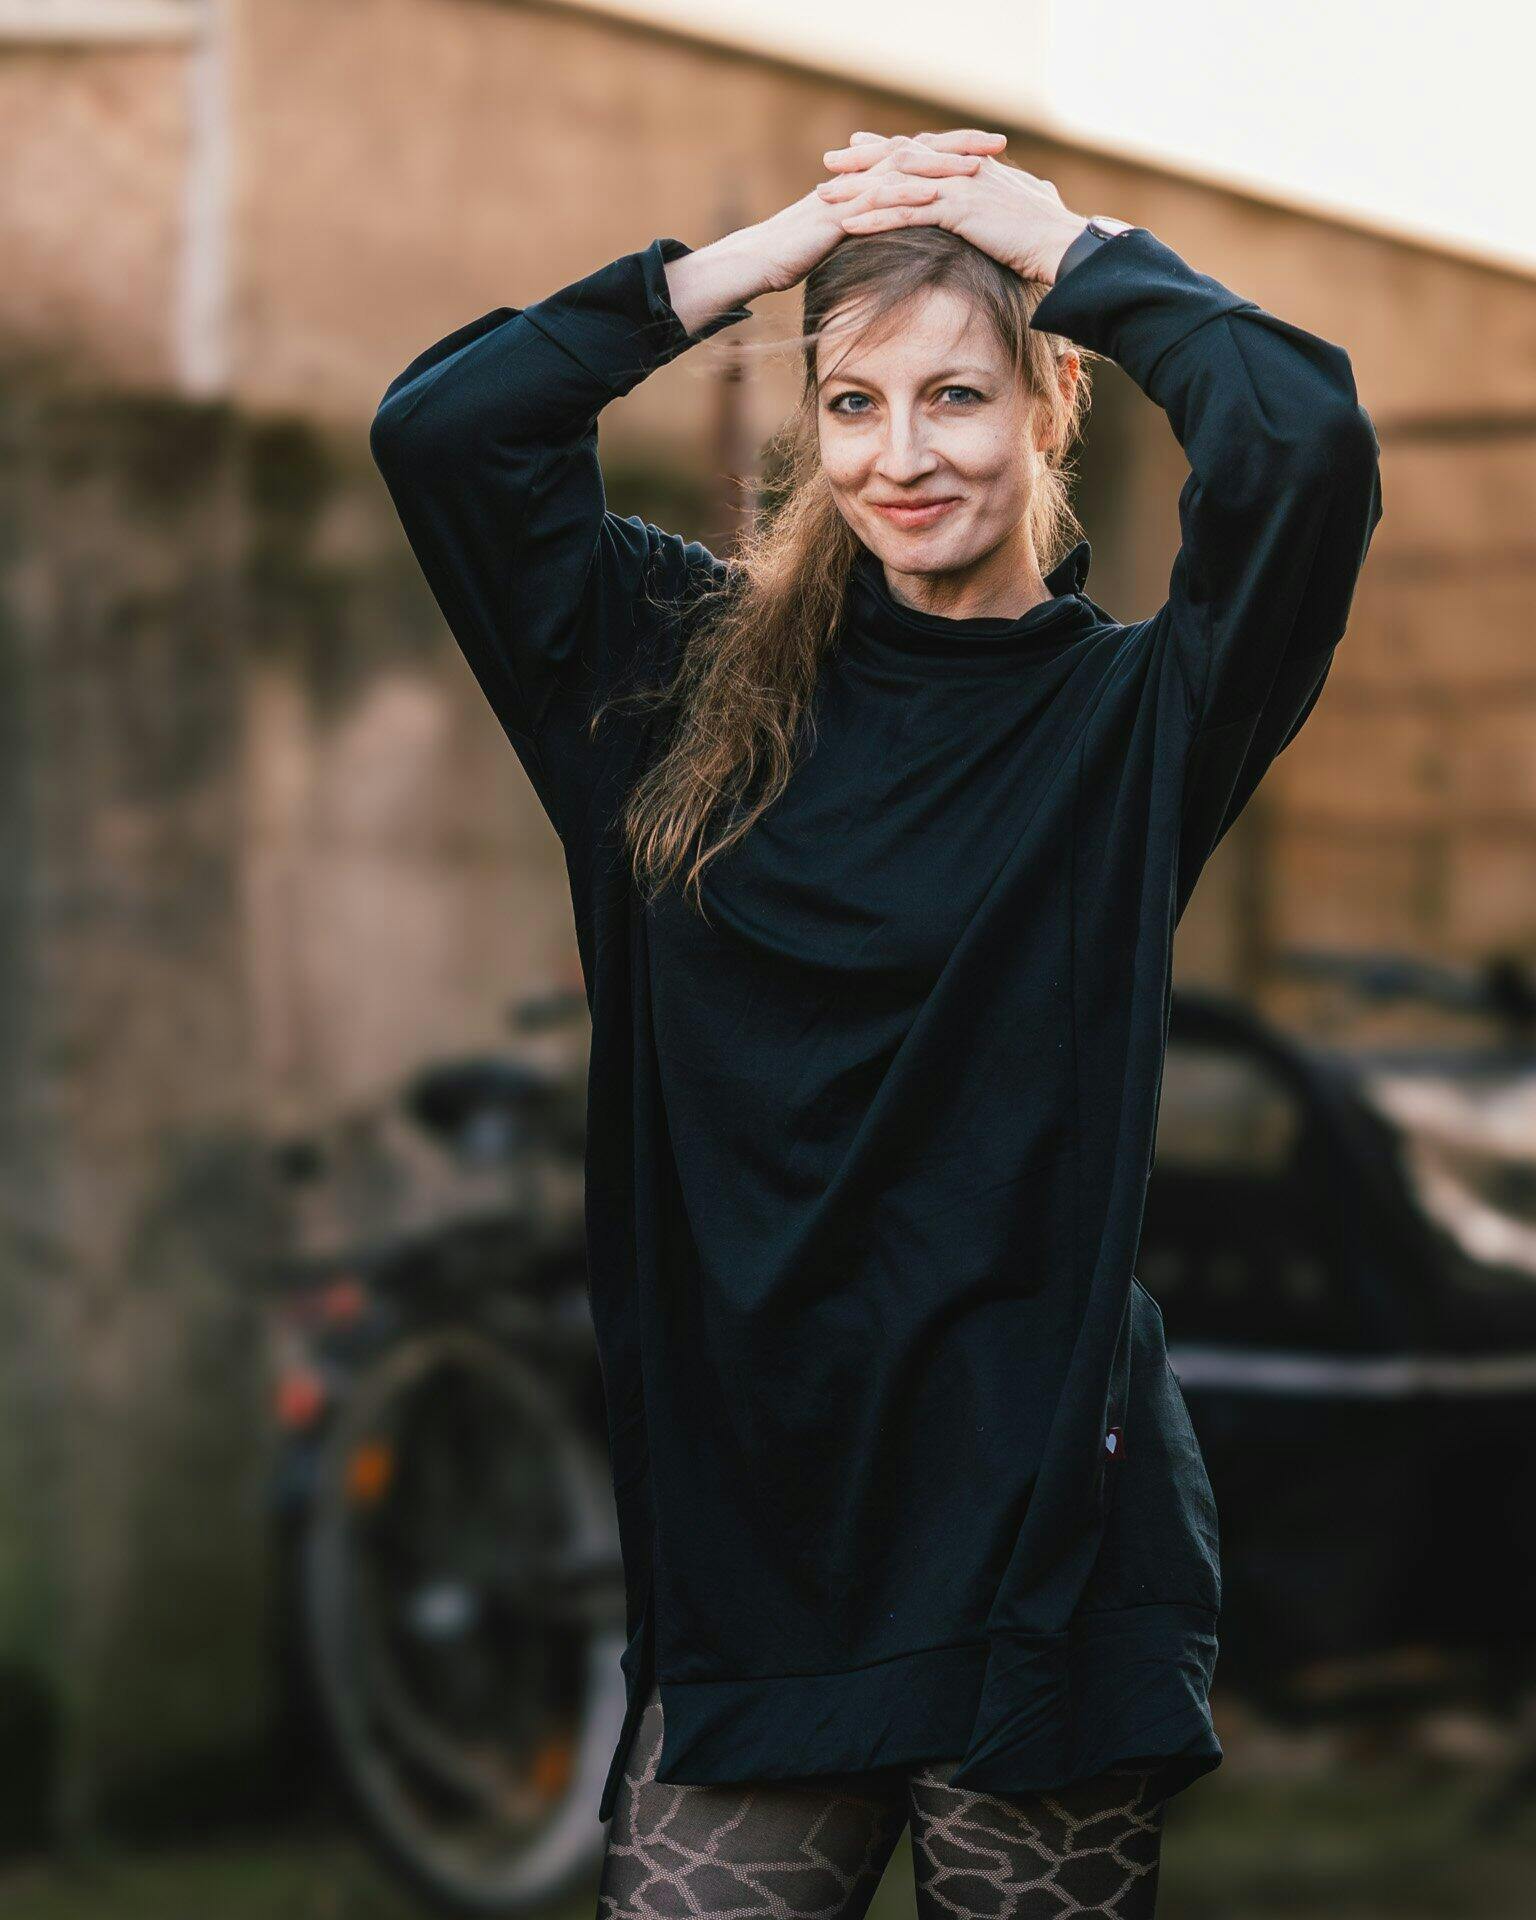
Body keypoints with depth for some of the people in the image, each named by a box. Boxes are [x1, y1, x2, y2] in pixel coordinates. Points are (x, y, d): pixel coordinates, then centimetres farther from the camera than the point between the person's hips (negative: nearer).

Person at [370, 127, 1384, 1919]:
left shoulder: (1131, 713, 1)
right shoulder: (703, 677, 9)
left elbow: (1308, 444, -17)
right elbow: (439, 428, 2)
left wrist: (1064, 243, -3)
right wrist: (757, 254, 2)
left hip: (1036, 1514, -2)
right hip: (743, 1508, 2)